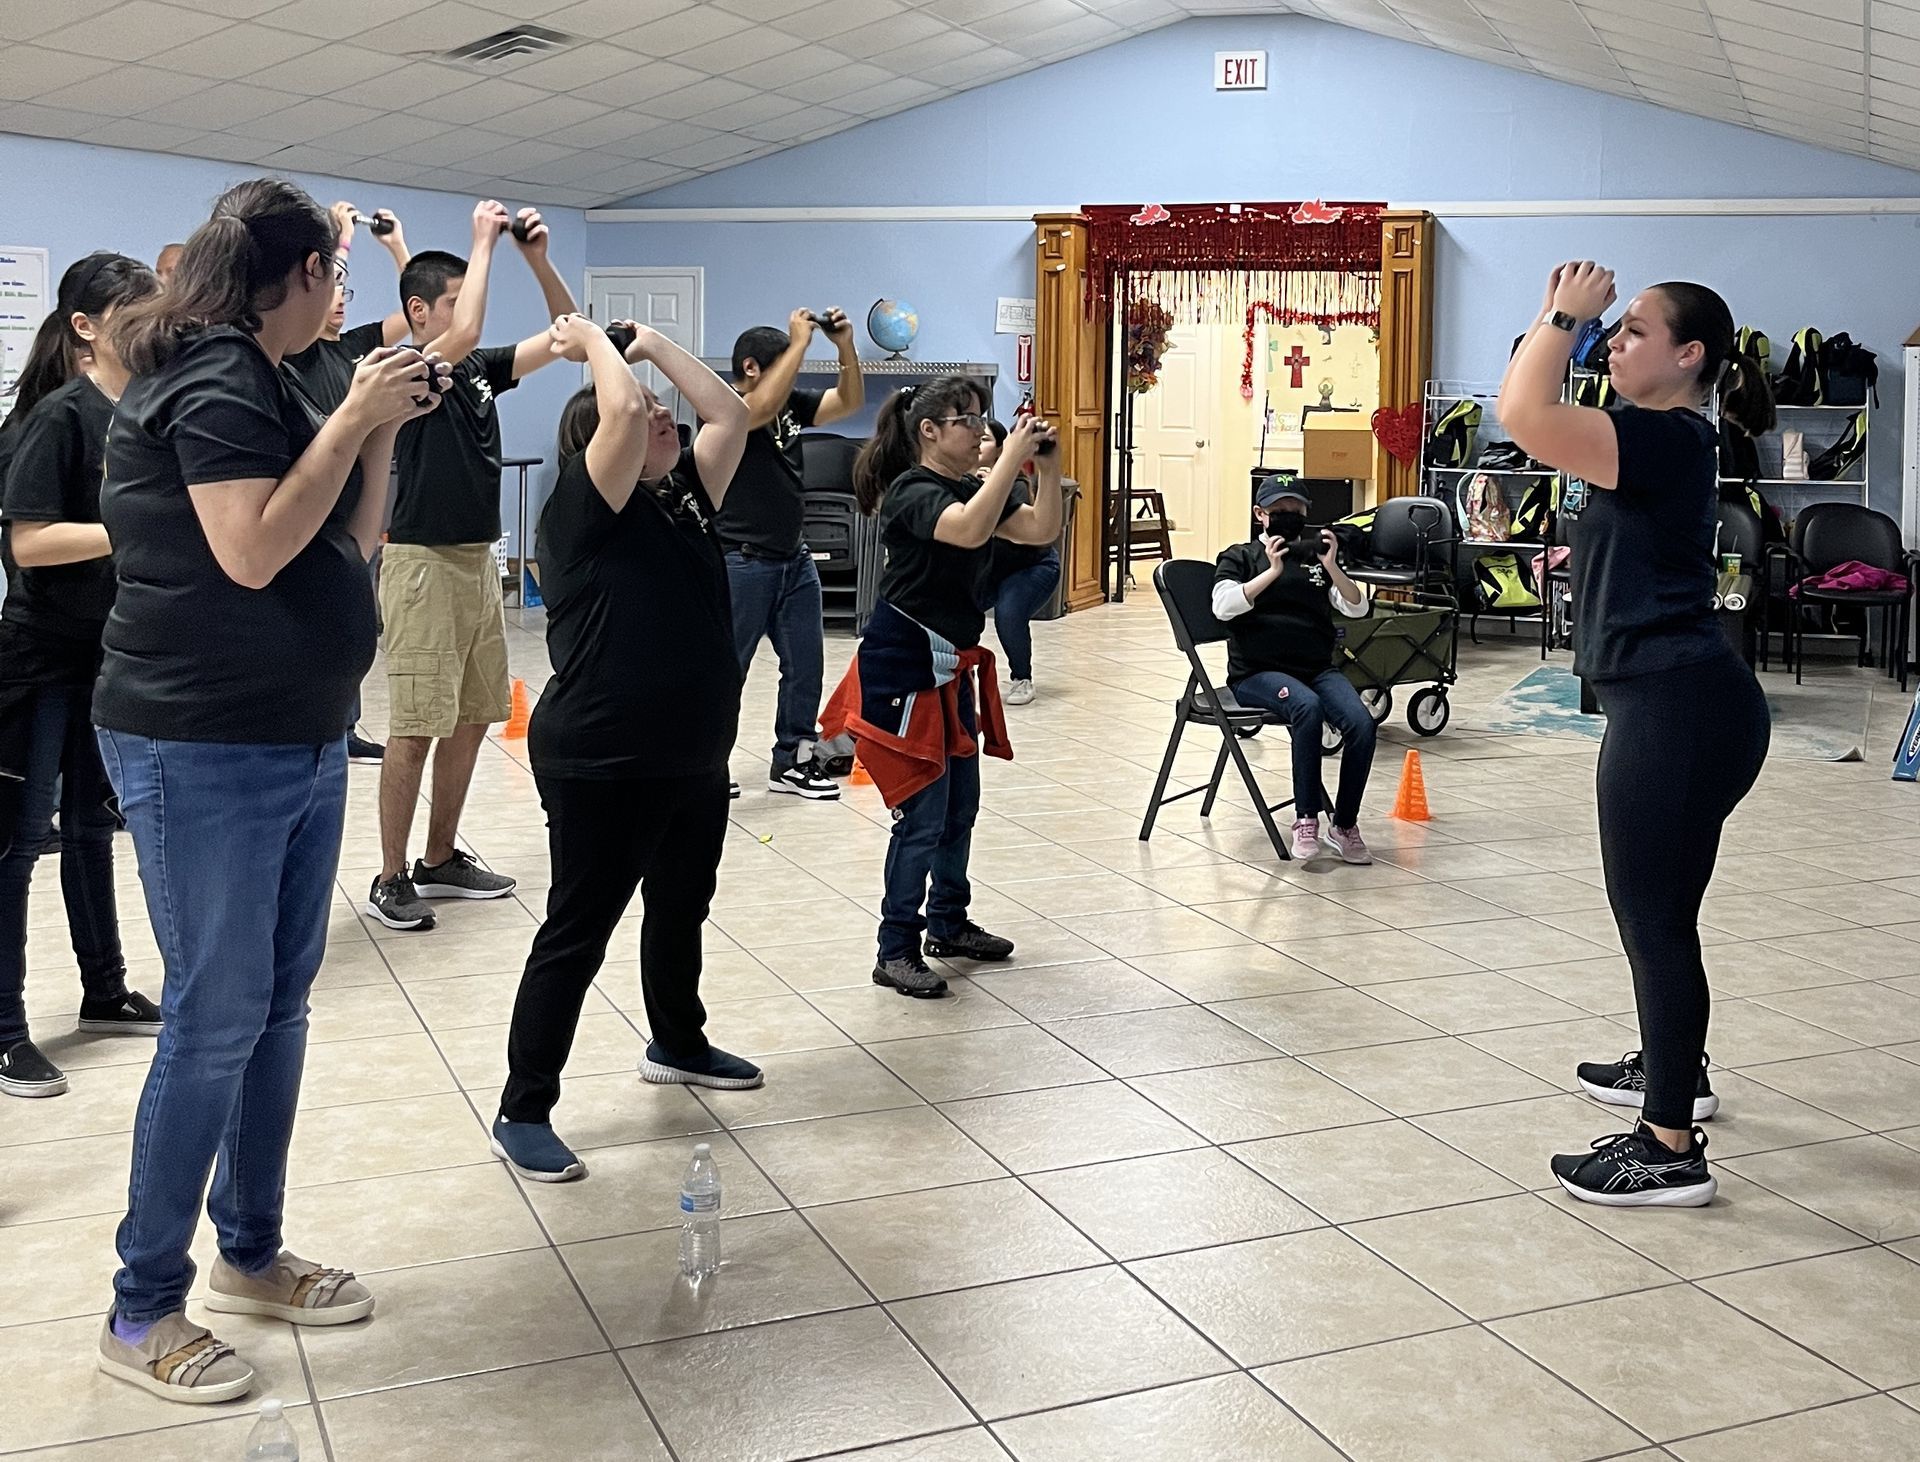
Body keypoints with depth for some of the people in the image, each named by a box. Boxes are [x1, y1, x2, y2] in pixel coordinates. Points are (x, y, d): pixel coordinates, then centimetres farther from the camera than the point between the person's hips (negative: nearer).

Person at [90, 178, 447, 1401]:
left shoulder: (262, 382, 15)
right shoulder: (213, 381, -14)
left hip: (300, 740, 10)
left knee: (280, 1005, 14)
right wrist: (354, 418, -19)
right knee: (217, 1020, -4)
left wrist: (382, 427, 4)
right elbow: (253, 552, -25)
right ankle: (143, 1313, 9)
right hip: (202, 751, -9)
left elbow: (354, 544, 15)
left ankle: (253, 1255, 27)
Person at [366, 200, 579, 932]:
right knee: (416, 727, -6)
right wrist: (483, 242, -18)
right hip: (423, 563, -8)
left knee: (472, 718, 11)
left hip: (479, 561, 8)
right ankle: (392, 877, 2)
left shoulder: (482, 370, 12)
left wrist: (538, 259, -3)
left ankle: (441, 860, 22)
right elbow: (464, 334, -30)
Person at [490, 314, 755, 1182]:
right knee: (578, 933, -2)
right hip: (601, 765, -8)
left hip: (693, 759, 8)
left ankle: (678, 1046, 46)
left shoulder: (685, 501, 9)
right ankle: (522, 1114, 8)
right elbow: (621, 408, -26)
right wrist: (591, 341, -8)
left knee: (681, 908, 24)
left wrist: (651, 342, 6)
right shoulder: (585, 512, -13)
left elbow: (731, 414, 4)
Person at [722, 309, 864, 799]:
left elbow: (850, 402, 9)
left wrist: (845, 345, -7)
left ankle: (792, 761, 22)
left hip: (794, 558, 8)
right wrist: (800, 340, -26)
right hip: (743, 561, -7)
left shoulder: (793, 405, 8)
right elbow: (763, 406, -33)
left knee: (806, 663, 11)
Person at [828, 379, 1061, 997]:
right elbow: (970, 530, -37)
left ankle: (948, 924, 33)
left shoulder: (973, 487, 8)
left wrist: (1049, 467, -9)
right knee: (923, 814, -8)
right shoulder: (912, 492, -17)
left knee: (960, 805, 17)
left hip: (954, 665, 9)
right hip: (905, 664, -9)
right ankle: (896, 951, 2)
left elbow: (1042, 530, 4)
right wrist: (1012, 457, -31)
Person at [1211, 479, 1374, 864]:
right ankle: (1306, 819, -25)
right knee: (1308, 707, -35)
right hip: (1258, 672, -4)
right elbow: (1223, 606, -11)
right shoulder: (1240, 557, 8)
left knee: (1361, 724, -24)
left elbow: (1357, 609, 5)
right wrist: (1272, 571, -18)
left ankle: (1344, 826, -10)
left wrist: (1332, 568, -12)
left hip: (1318, 668, 4)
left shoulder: (1316, 555, 17)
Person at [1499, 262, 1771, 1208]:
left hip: (1676, 707, -11)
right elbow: (1535, 414, 27)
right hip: (1671, 701, 11)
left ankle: (1672, 1151, 3)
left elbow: (1525, 416, -26)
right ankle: (1675, 1068, 45)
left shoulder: (1670, 439, -15)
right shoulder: (1659, 440, 16)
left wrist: (1562, 315, -13)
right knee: (1655, 910, 25)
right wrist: (1564, 321, 18)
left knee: (1655, 918, -5)